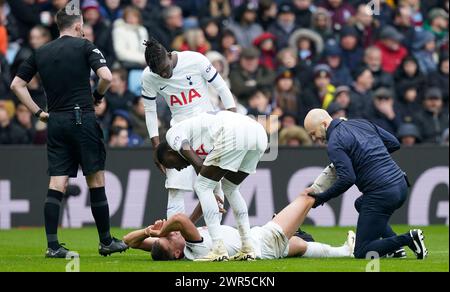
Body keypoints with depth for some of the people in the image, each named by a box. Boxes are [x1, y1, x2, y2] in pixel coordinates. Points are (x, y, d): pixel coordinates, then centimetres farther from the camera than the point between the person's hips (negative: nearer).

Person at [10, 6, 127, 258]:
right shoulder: (84, 46, -2)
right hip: (82, 118, -4)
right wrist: (97, 96, 6)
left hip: (56, 122, 4)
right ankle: (106, 242, 10)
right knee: (96, 180, 4)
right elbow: (106, 76, -14)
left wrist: (38, 112, 14)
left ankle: (52, 245, -6)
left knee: (57, 184, 2)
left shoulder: (41, 53, 12)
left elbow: (17, 84, 14)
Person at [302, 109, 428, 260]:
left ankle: (409, 239, -13)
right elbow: (394, 143, 19)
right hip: (401, 185, 8)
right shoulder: (362, 123, 16)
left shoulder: (334, 144, -8)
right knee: (361, 204, 38)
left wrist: (322, 197, -7)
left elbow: (347, 179, -18)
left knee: (362, 253, 1)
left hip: (382, 194, -8)